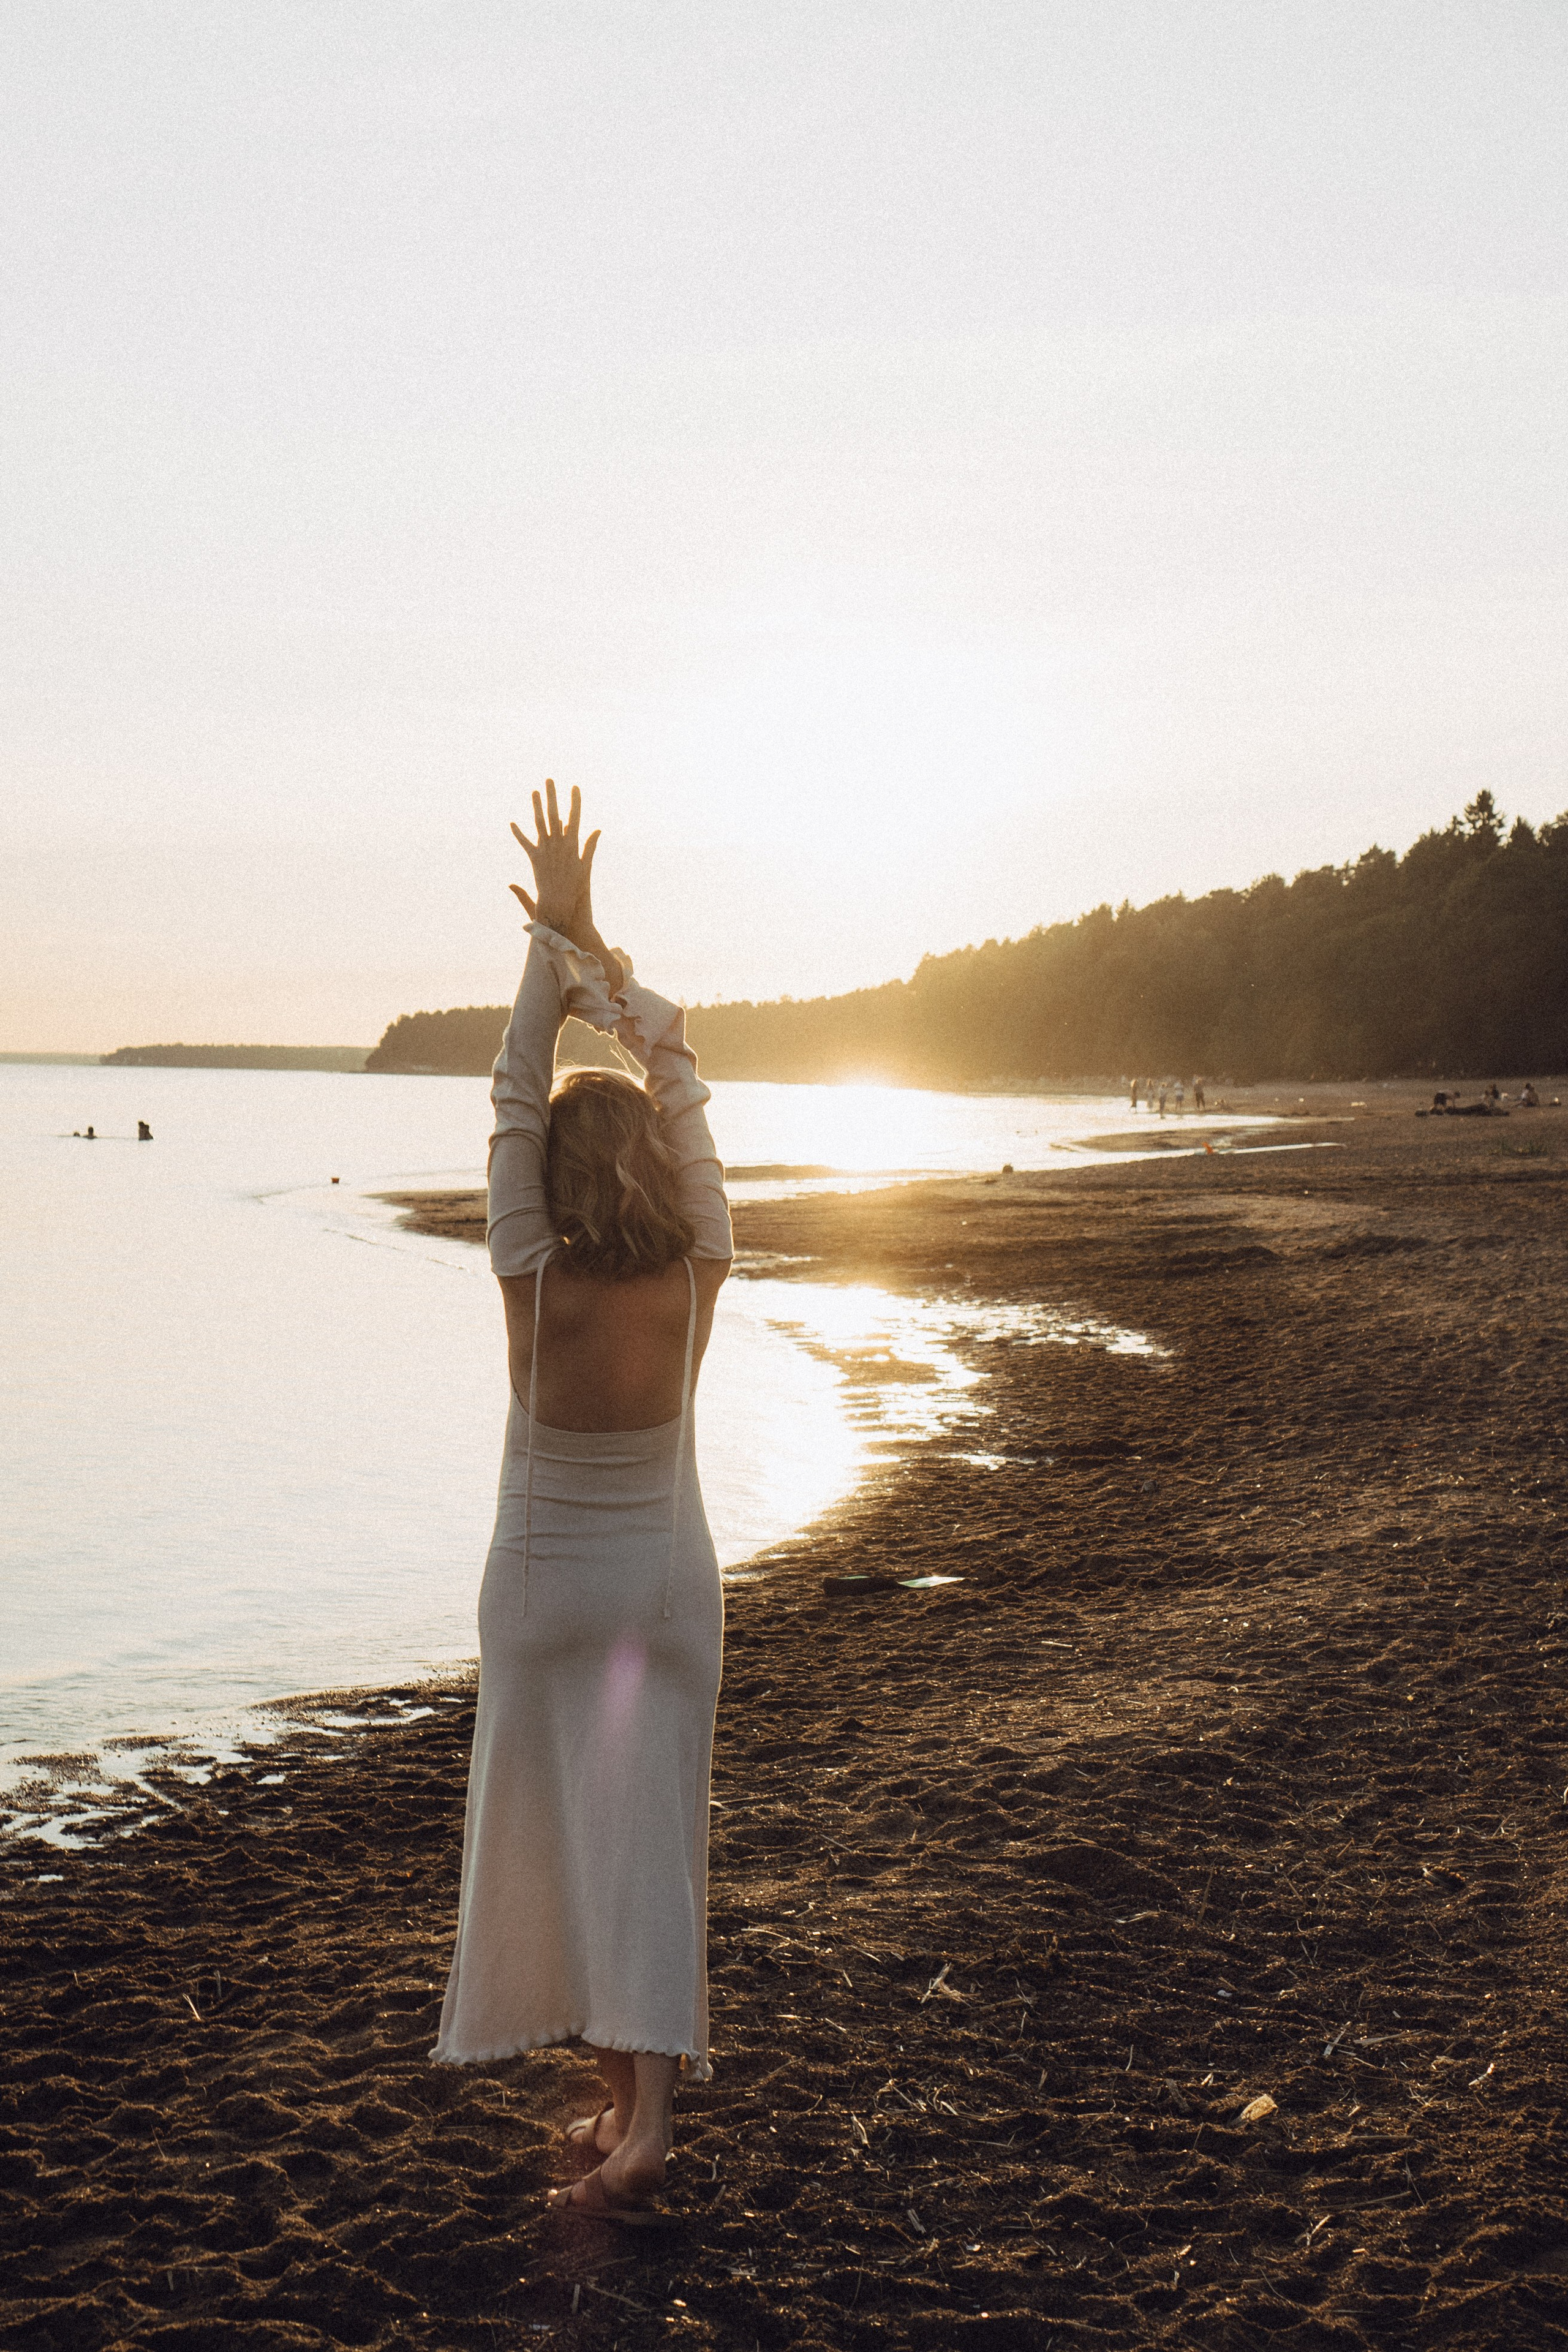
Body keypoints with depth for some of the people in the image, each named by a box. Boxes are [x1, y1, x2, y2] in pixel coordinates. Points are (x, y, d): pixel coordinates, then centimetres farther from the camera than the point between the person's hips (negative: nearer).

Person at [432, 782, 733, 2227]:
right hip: (670, 1573, 2)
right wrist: (590, 946, -5)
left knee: (551, 1825, 13)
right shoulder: (697, 1277, -14)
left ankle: (618, 2087, 22)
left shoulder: (535, 1285, -19)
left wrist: (556, 942, -12)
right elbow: (681, 1079, -8)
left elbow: (517, 1096, -16)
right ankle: (644, 2109, -6)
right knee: (652, 1829, 3)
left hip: (546, 1577, -2)